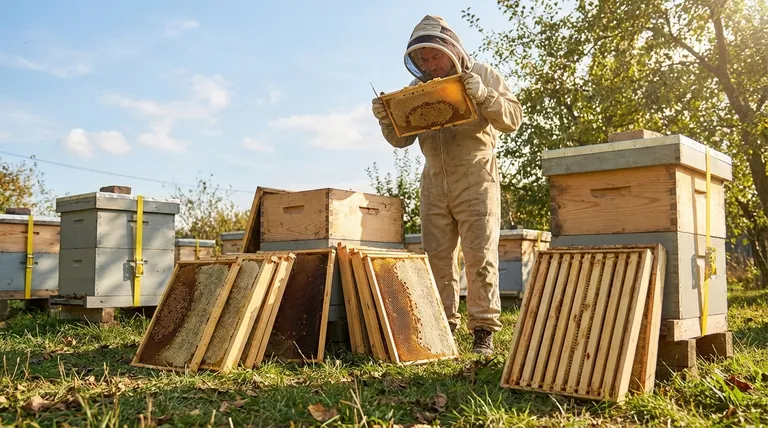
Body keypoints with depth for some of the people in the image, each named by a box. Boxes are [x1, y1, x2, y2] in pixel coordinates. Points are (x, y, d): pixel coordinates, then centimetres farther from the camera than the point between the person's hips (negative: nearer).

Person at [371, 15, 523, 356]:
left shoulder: (482, 75, 0)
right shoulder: (417, 88, 10)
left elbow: (513, 118, -8)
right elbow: (401, 139, 10)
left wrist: (484, 96, -25)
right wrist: (386, 120, -11)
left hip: (475, 178, -4)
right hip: (434, 181, 4)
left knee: (480, 256, -4)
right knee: (436, 257, 5)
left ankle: (483, 330, 3)